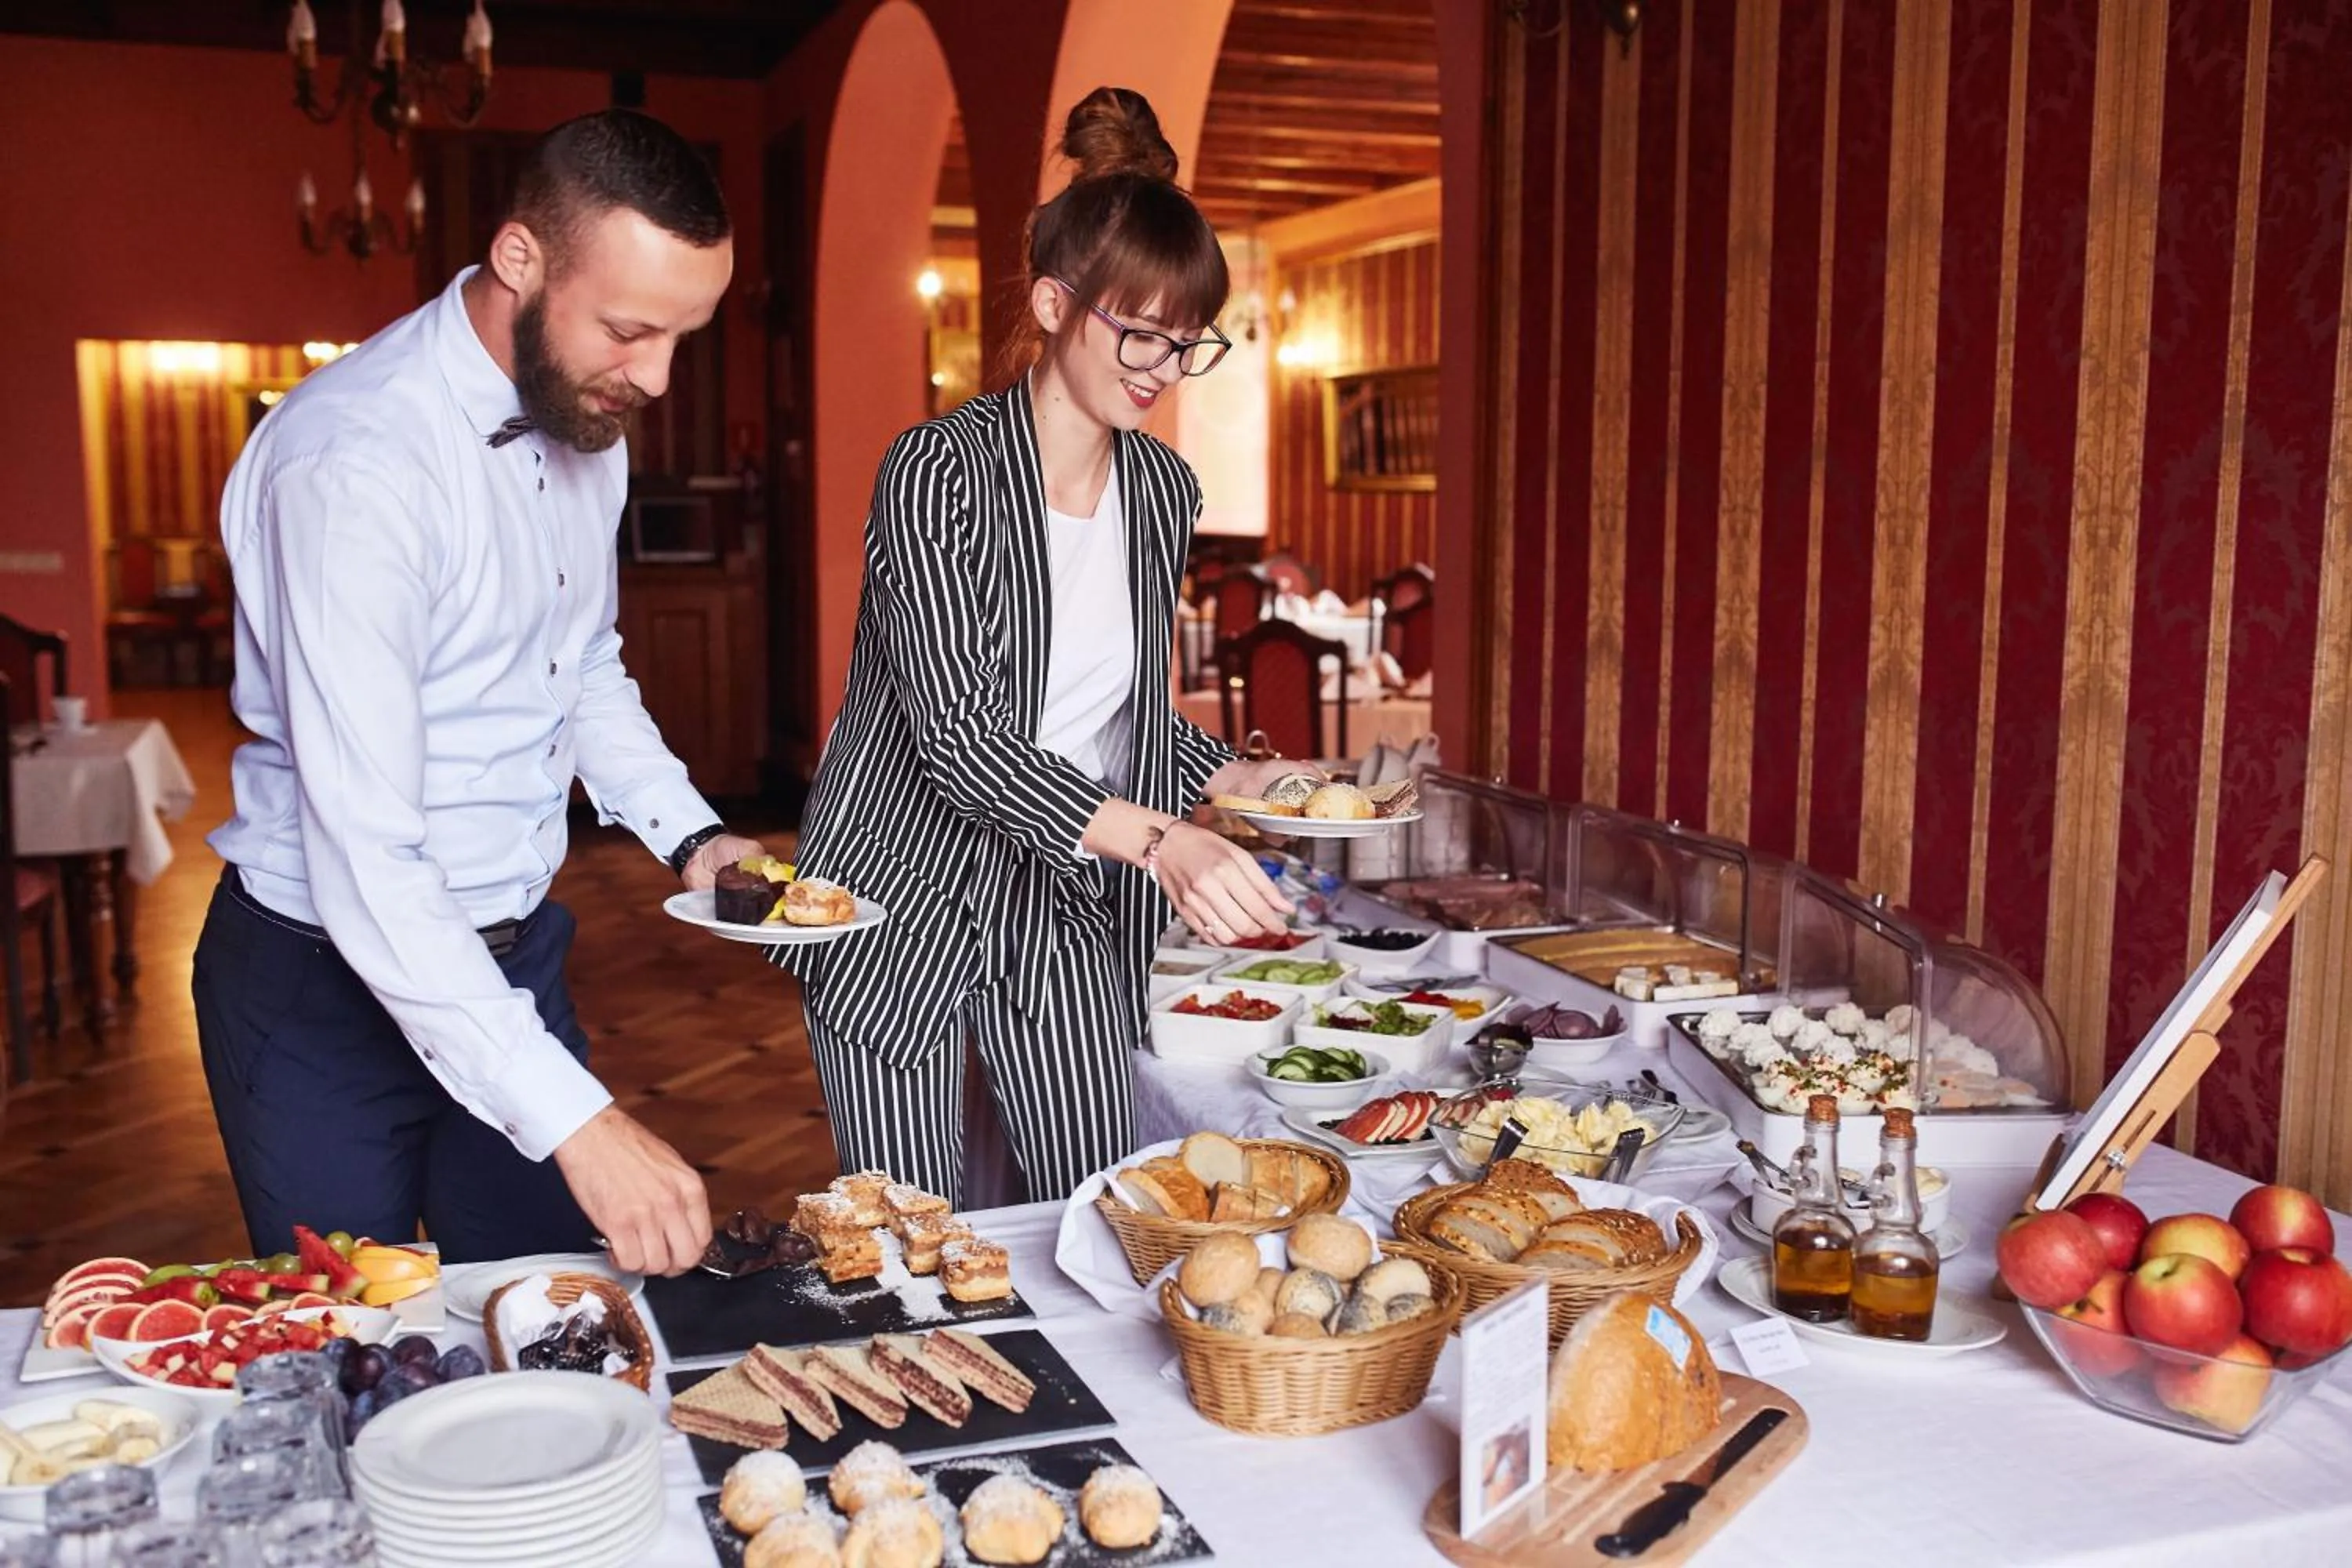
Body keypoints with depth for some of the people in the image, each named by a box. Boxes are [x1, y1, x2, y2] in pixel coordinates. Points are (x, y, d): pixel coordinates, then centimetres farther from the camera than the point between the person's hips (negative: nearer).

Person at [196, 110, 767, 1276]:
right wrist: (573, 1117, -35)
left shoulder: (587, 417, 0)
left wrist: (685, 832, 0)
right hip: (330, 982, -7)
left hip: (513, 958, 7)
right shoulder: (358, 459, -27)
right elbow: (364, 869, -31)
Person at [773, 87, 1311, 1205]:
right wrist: (1159, 838, -36)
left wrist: (1236, 780, -3)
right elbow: (956, 727, -25)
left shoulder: (1164, 490, 3)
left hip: (1064, 906, 5)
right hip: (905, 897, -5)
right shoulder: (938, 471, -16)